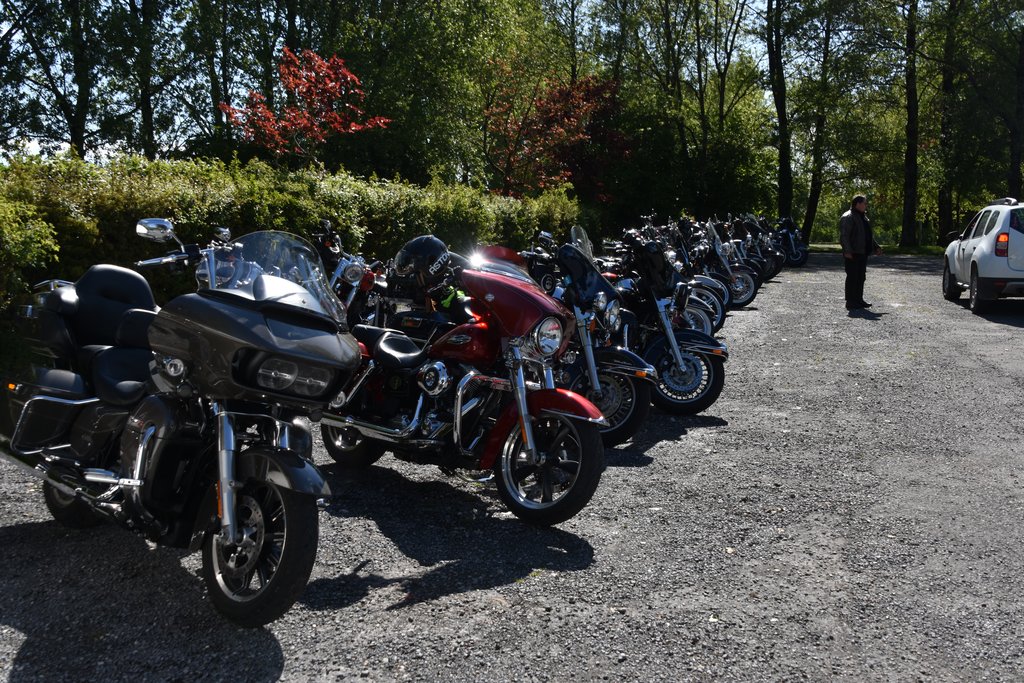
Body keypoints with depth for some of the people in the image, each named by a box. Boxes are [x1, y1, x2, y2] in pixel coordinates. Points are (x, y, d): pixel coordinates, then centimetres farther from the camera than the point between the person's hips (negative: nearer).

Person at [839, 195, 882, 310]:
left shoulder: (863, 217, 21)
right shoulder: (848, 217, -11)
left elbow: (869, 236, 30)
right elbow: (844, 236, -19)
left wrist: (876, 247, 26)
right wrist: (847, 251, -26)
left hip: (862, 253, 10)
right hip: (852, 254, -10)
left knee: (861, 277, 12)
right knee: (852, 278, -7)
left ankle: (859, 300, 19)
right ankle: (850, 302, -4)